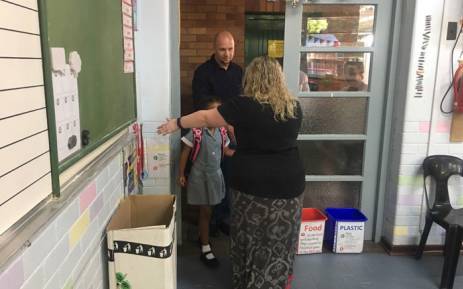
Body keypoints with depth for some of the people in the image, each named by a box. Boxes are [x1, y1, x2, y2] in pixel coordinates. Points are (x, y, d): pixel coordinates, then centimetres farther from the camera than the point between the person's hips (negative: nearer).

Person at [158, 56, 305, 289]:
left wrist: (177, 123, 13)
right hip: (288, 184, 3)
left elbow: (206, 118, -2)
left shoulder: (244, 106, -12)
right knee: (279, 241, 16)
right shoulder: (294, 107, 1)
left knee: (249, 236, 16)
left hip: (251, 184, -3)